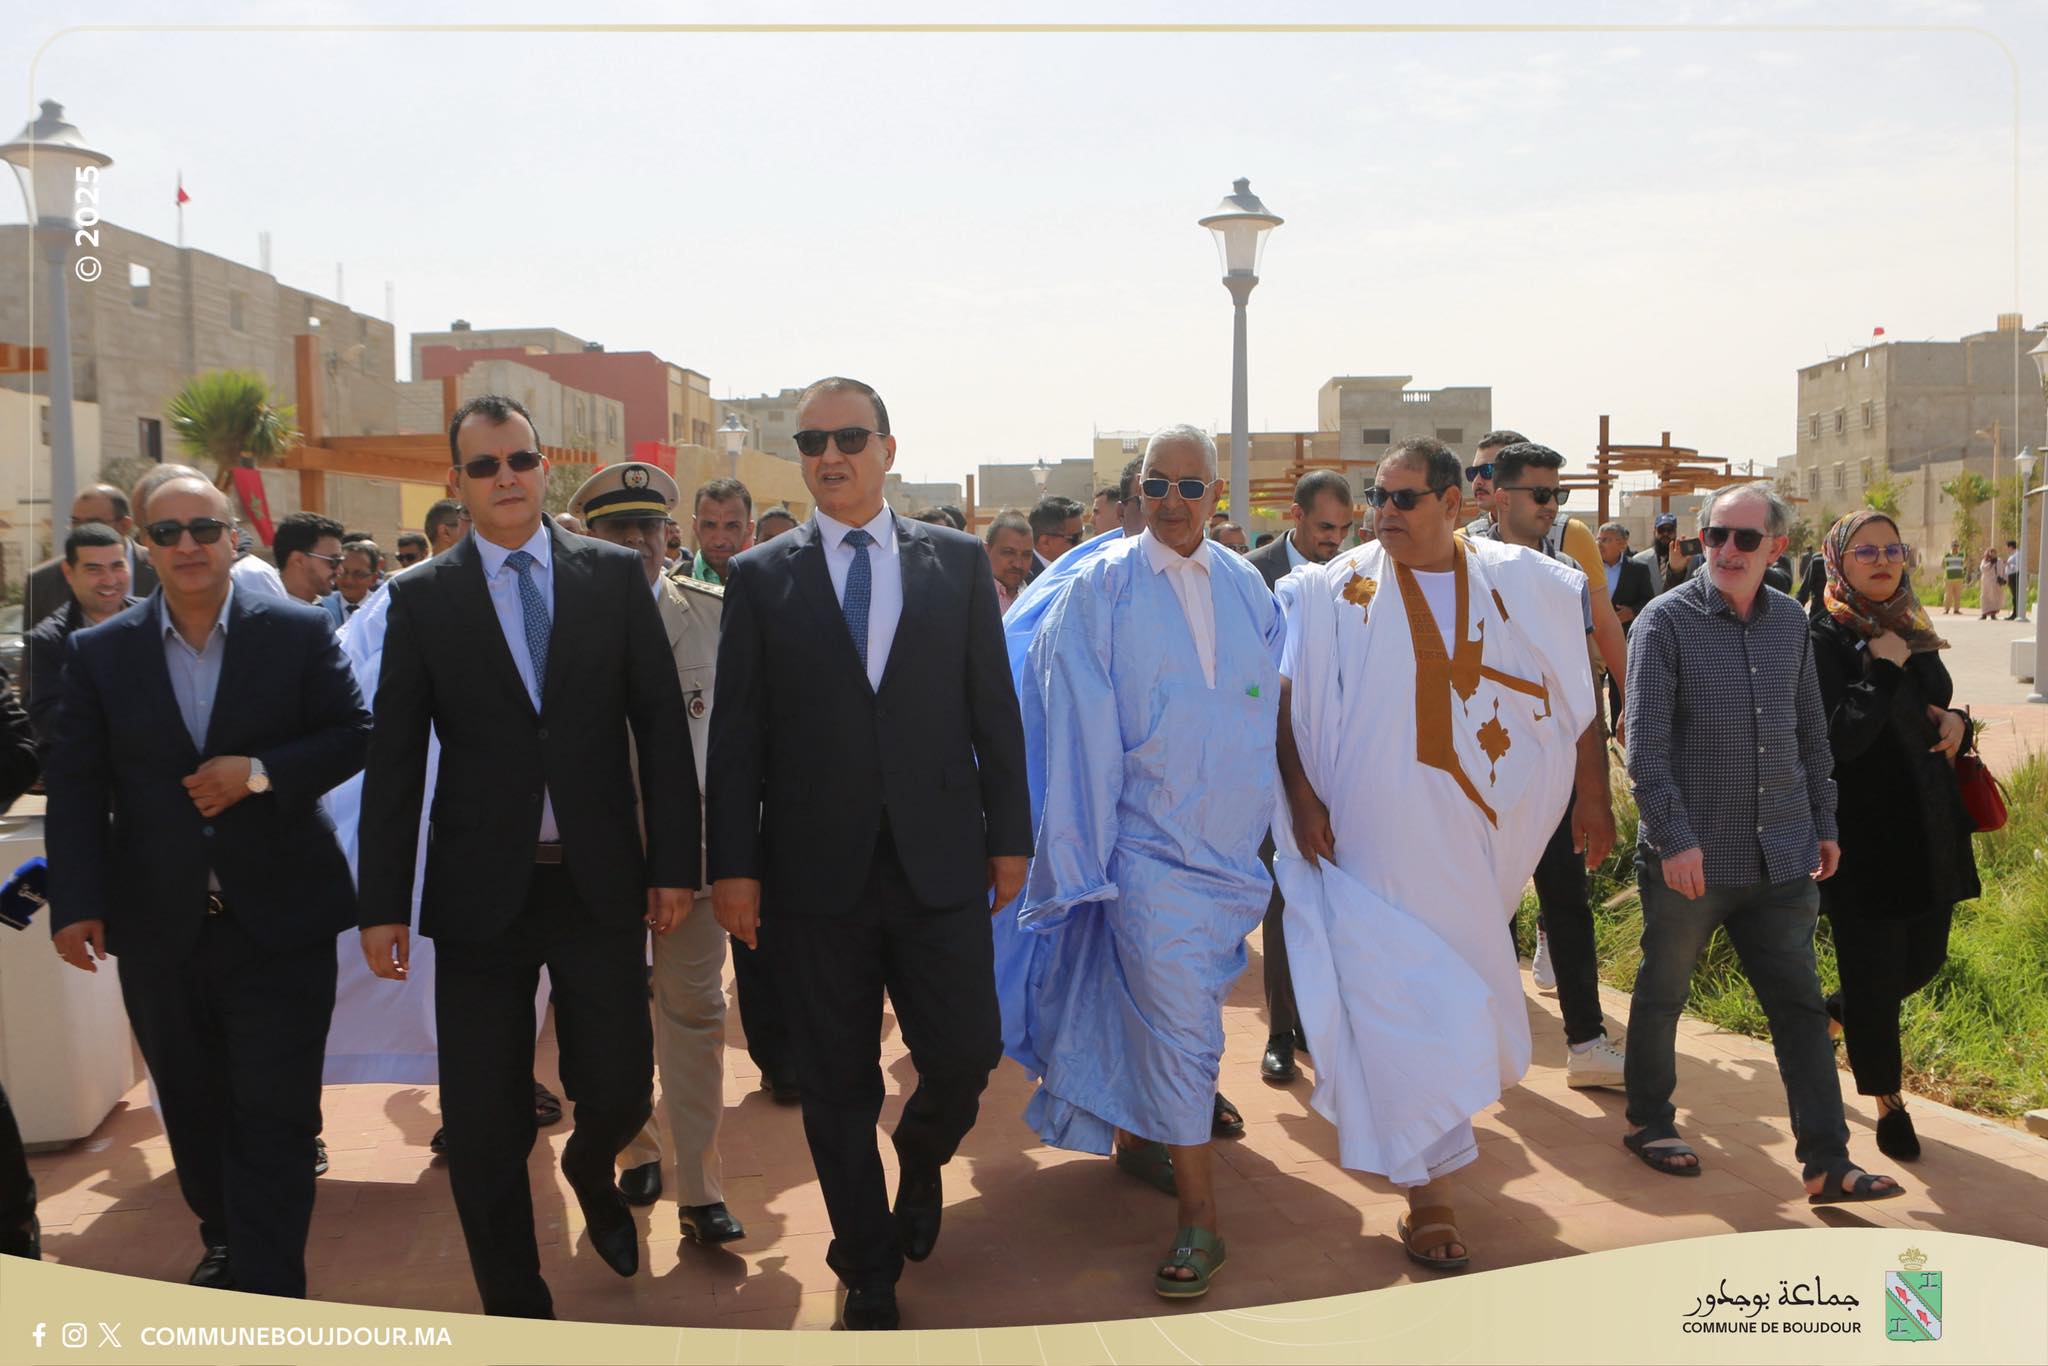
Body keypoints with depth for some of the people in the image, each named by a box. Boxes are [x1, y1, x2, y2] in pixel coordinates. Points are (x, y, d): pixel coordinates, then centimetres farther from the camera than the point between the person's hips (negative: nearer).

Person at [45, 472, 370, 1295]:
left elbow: (353, 734, -3)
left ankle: (266, 1303, 7)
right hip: (159, 929, 3)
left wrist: (260, 772, -18)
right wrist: (76, 903, -7)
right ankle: (223, 1244, 40)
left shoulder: (298, 632, -3)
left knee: (275, 1120, -2)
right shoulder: (100, 652, 3)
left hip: (280, 920, -3)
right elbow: (75, 786, 1)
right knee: (192, 1110, 18)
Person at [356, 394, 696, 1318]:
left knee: (619, 1092, 4)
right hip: (480, 889, 0)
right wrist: (383, 903, -1)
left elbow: (662, 723, 3)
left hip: (601, 884, 0)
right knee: (483, 1122, 6)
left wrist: (675, 861, -2)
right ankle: (516, 1308, 28)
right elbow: (394, 758, 2)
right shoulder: (420, 598, 2)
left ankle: (590, 1174, 42)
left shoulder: (615, 575, 3)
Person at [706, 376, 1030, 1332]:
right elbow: (736, 734, 1)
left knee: (965, 1057, 2)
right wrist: (733, 864, -3)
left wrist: (1009, 834, 4)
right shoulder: (760, 577, 3)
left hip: (941, 864, 1)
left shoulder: (958, 561, 6)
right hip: (816, 872, 0)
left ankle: (920, 1161, 39)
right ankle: (867, 1274, 30)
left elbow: (994, 708, 6)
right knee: (838, 1086, 9)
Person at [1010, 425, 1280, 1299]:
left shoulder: (1246, 588, 7)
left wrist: (1281, 812, 10)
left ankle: (1136, 1137, 38)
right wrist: (1084, 852, -8)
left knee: (1184, 1008, 15)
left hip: (1232, 837, 5)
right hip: (1152, 842, -4)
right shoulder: (1102, 588, -6)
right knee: (1178, 1020, -6)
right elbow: (1082, 727, -6)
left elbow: (1271, 704, 13)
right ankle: (1198, 1219, 2)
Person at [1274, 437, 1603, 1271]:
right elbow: (1283, 695, -4)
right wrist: (1299, 795, -12)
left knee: (1460, 1003, 16)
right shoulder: (1335, 591, -4)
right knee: (1403, 1012, -1)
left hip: (1472, 838, 3)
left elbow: (1580, 691, 7)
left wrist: (1594, 797, 4)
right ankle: (1428, 1196, 14)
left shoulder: (1520, 583, 1)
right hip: (1370, 844, -3)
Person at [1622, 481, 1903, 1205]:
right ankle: (1648, 1121, 30)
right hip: (1689, 857, -4)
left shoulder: (1791, 622, 7)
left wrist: (1824, 825, 13)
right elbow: (1645, 743, -14)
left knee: (1800, 1007, 7)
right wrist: (1676, 839, -19)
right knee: (1662, 995, 11)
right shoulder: (1666, 620, -9)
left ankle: (1826, 1163, 14)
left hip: (1780, 858, 5)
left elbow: (1811, 734, 16)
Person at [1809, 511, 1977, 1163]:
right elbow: (1834, 741, -21)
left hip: (1928, 827, 7)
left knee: (1924, 957, 13)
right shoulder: (1822, 640, -12)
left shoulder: (1915, 634, 11)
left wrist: (1956, 721, 2)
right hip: (1863, 833, -7)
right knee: (1875, 968, 2)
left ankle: (1829, 1014, 41)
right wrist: (1884, 672, -20)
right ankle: (1887, 1101, 22)